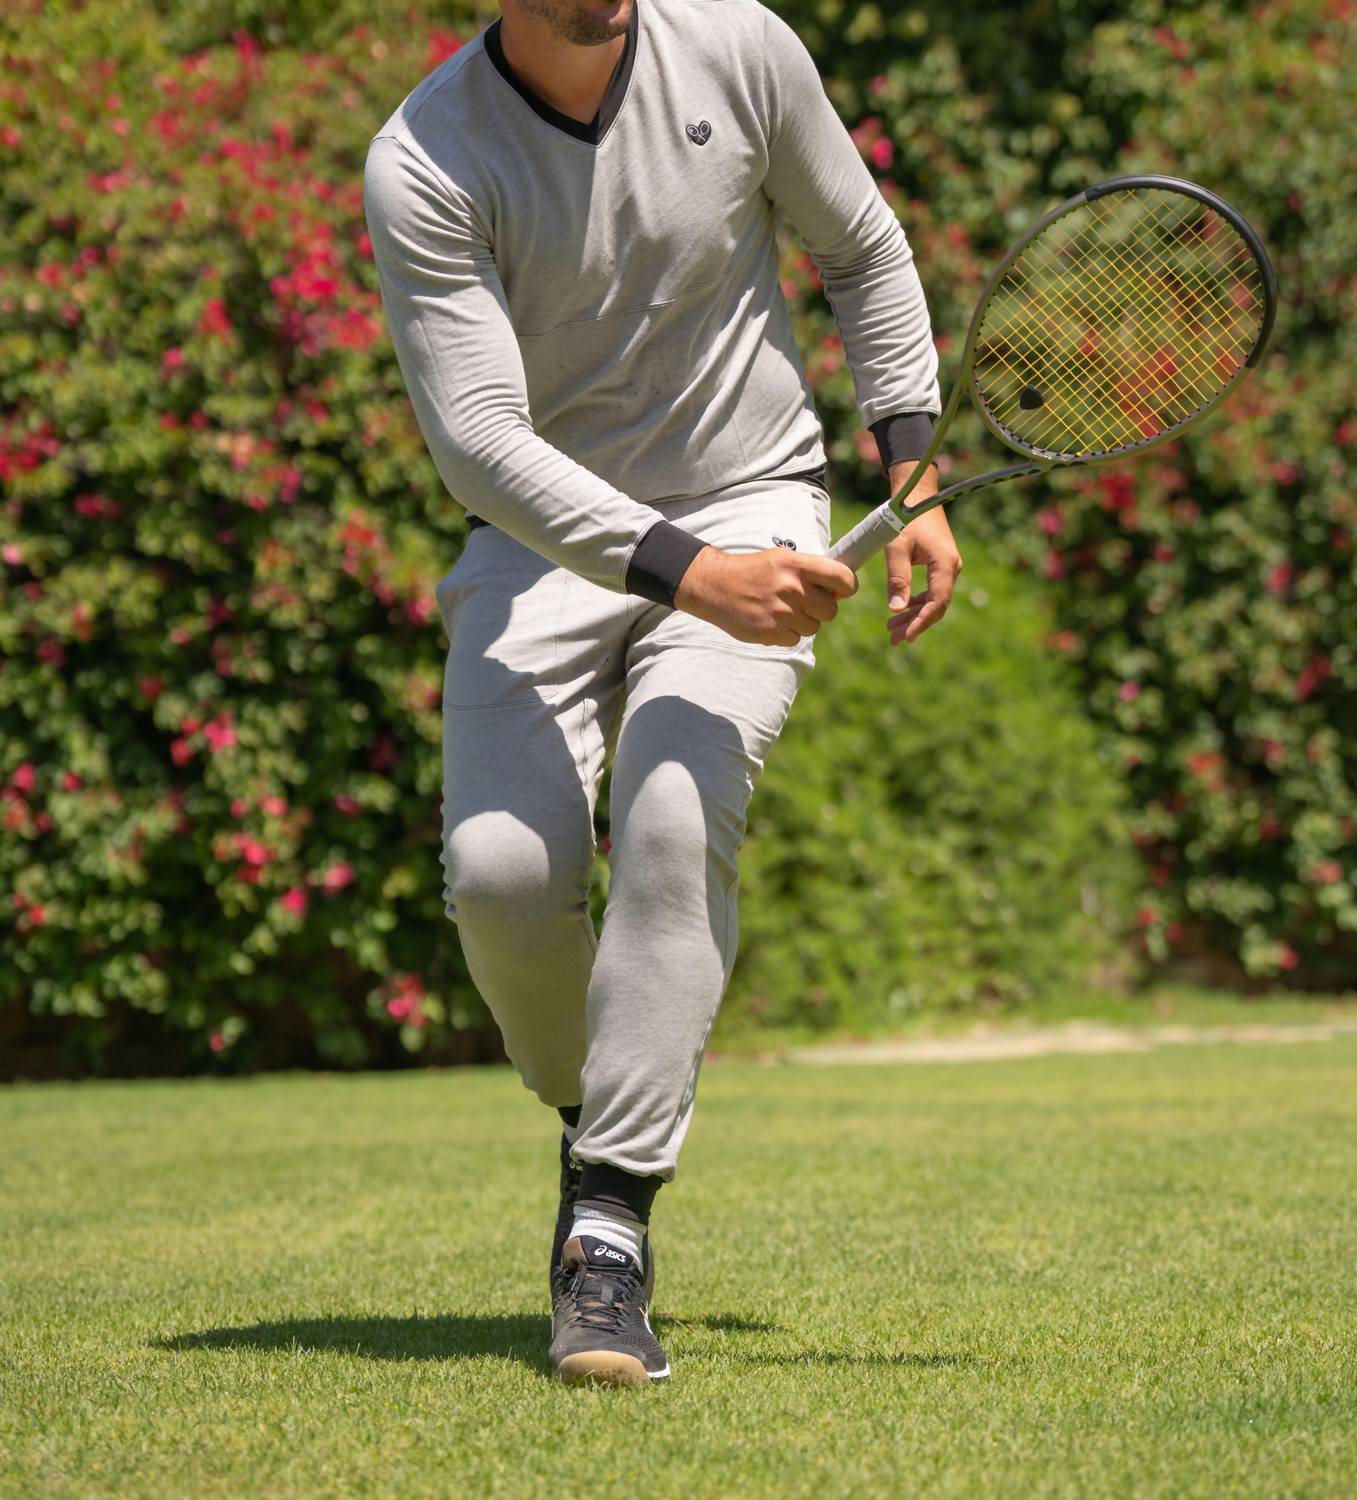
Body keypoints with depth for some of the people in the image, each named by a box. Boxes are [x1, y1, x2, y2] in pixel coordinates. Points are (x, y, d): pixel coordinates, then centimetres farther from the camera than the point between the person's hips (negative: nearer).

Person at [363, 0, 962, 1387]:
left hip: (751, 505, 0)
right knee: (500, 867, -19)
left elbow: (863, 252, 9)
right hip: (547, 537, 0)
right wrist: (687, 572, -34)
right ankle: (591, 1113, 13)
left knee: (678, 807, -26)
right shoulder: (422, 165, -16)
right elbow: (480, 440, -23)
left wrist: (913, 481, 3)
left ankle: (608, 1231, -24)